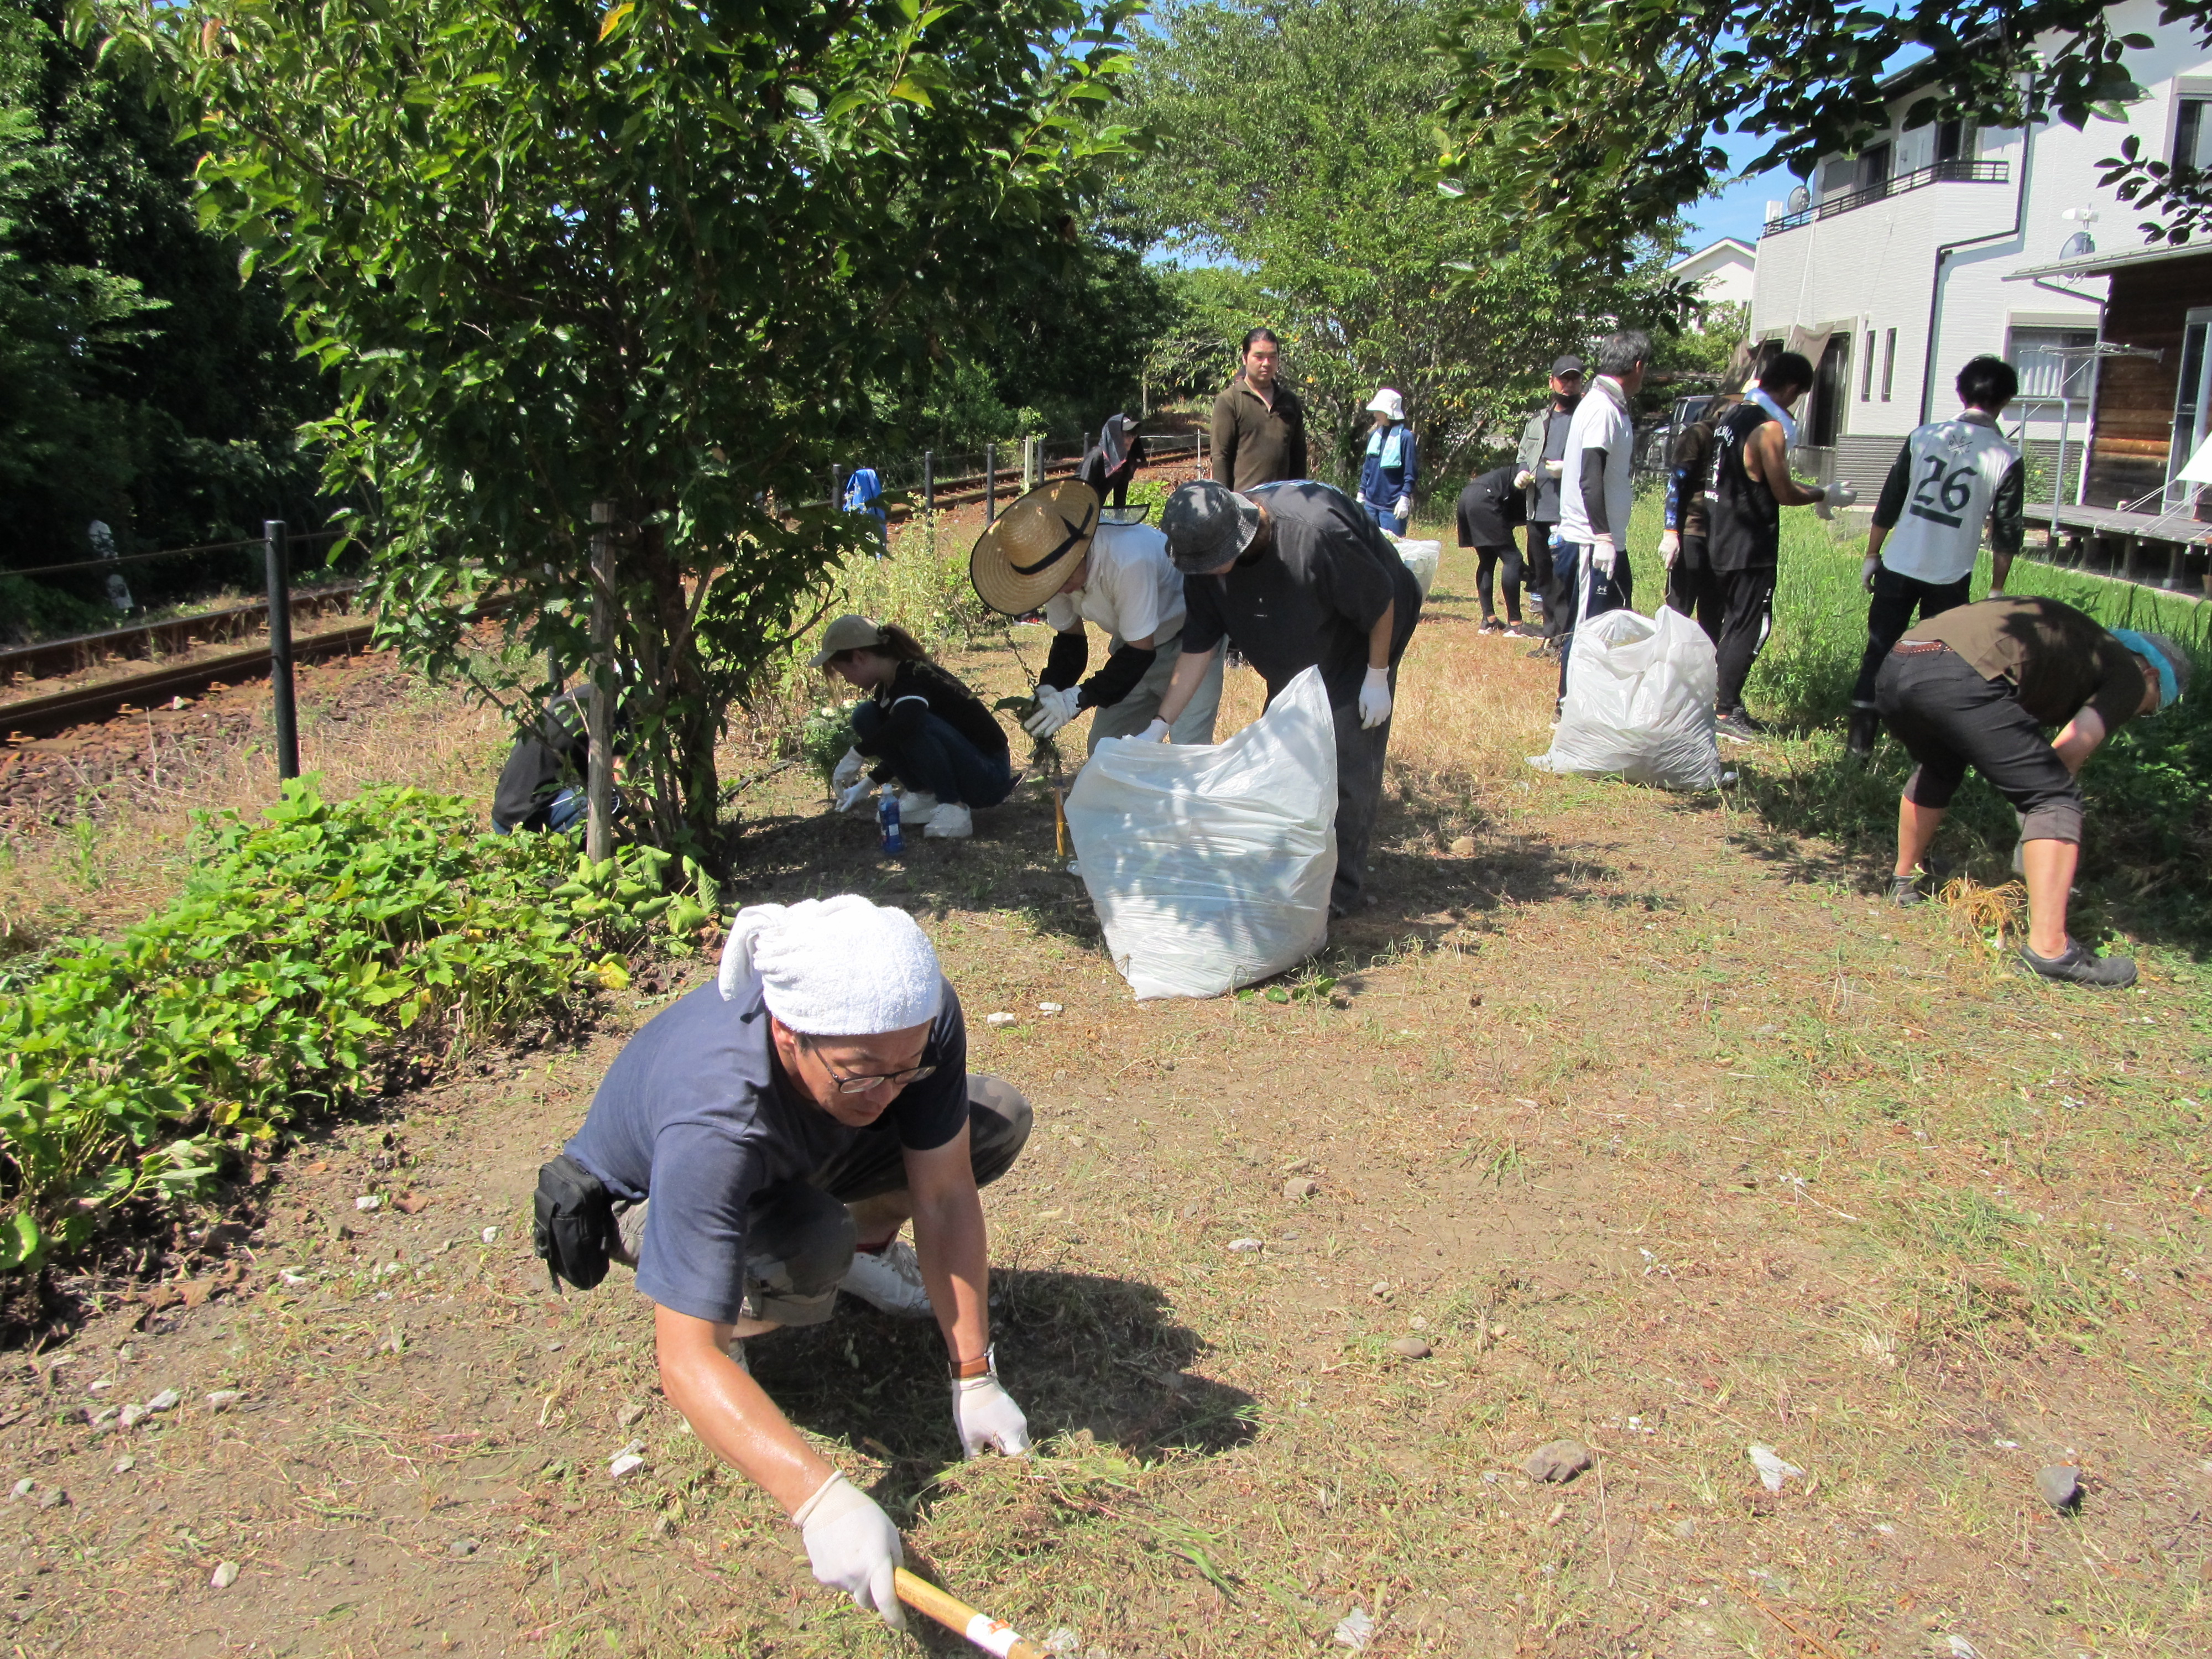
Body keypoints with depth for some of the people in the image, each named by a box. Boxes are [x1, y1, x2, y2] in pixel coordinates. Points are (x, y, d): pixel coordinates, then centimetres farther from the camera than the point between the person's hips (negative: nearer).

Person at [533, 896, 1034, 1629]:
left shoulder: (913, 1018, -32)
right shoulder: (711, 1125, -45)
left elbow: (945, 1196, -22)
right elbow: (686, 1361, -44)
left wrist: (974, 1380, -22)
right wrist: (822, 1502, -53)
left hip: (801, 1155, 5)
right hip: (643, 1196, -5)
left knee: (1000, 1119, -11)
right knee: (811, 1247, -38)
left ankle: (862, 1245, 12)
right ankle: (739, 1320, -4)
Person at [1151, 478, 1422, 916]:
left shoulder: (1315, 531, -41)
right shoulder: (1206, 555, -21)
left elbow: (1380, 601, -26)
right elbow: (1197, 647, -14)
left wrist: (1377, 678, -17)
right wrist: (1159, 726, -18)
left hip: (1359, 645, -6)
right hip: (1294, 660, 6)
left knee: (1347, 765, -9)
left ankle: (1341, 891, 2)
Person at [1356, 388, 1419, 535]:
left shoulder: (1405, 437, -9)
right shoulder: (1374, 436, 10)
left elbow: (1411, 473, -10)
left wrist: (1404, 499, -16)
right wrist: (1361, 494, 16)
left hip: (1392, 506, -7)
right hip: (1371, 502, 7)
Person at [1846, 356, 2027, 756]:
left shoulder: (1923, 436, -2)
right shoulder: (2007, 459, -6)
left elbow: (1888, 503, 1)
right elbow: (2007, 532, -1)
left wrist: (1872, 556, 11)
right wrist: (1997, 590, 9)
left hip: (1898, 567, 1)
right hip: (1951, 577, -1)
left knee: (1879, 650, 10)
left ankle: (1860, 735, 10)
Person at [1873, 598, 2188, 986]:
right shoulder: (2128, 675, 17)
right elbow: (2072, 746, 1)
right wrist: (2041, 788, 17)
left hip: (1894, 668, 8)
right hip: (1962, 678, -8)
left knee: (1938, 767, 36)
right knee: (2053, 799, 3)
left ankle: (1904, 880, 48)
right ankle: (2049, 949, -4)